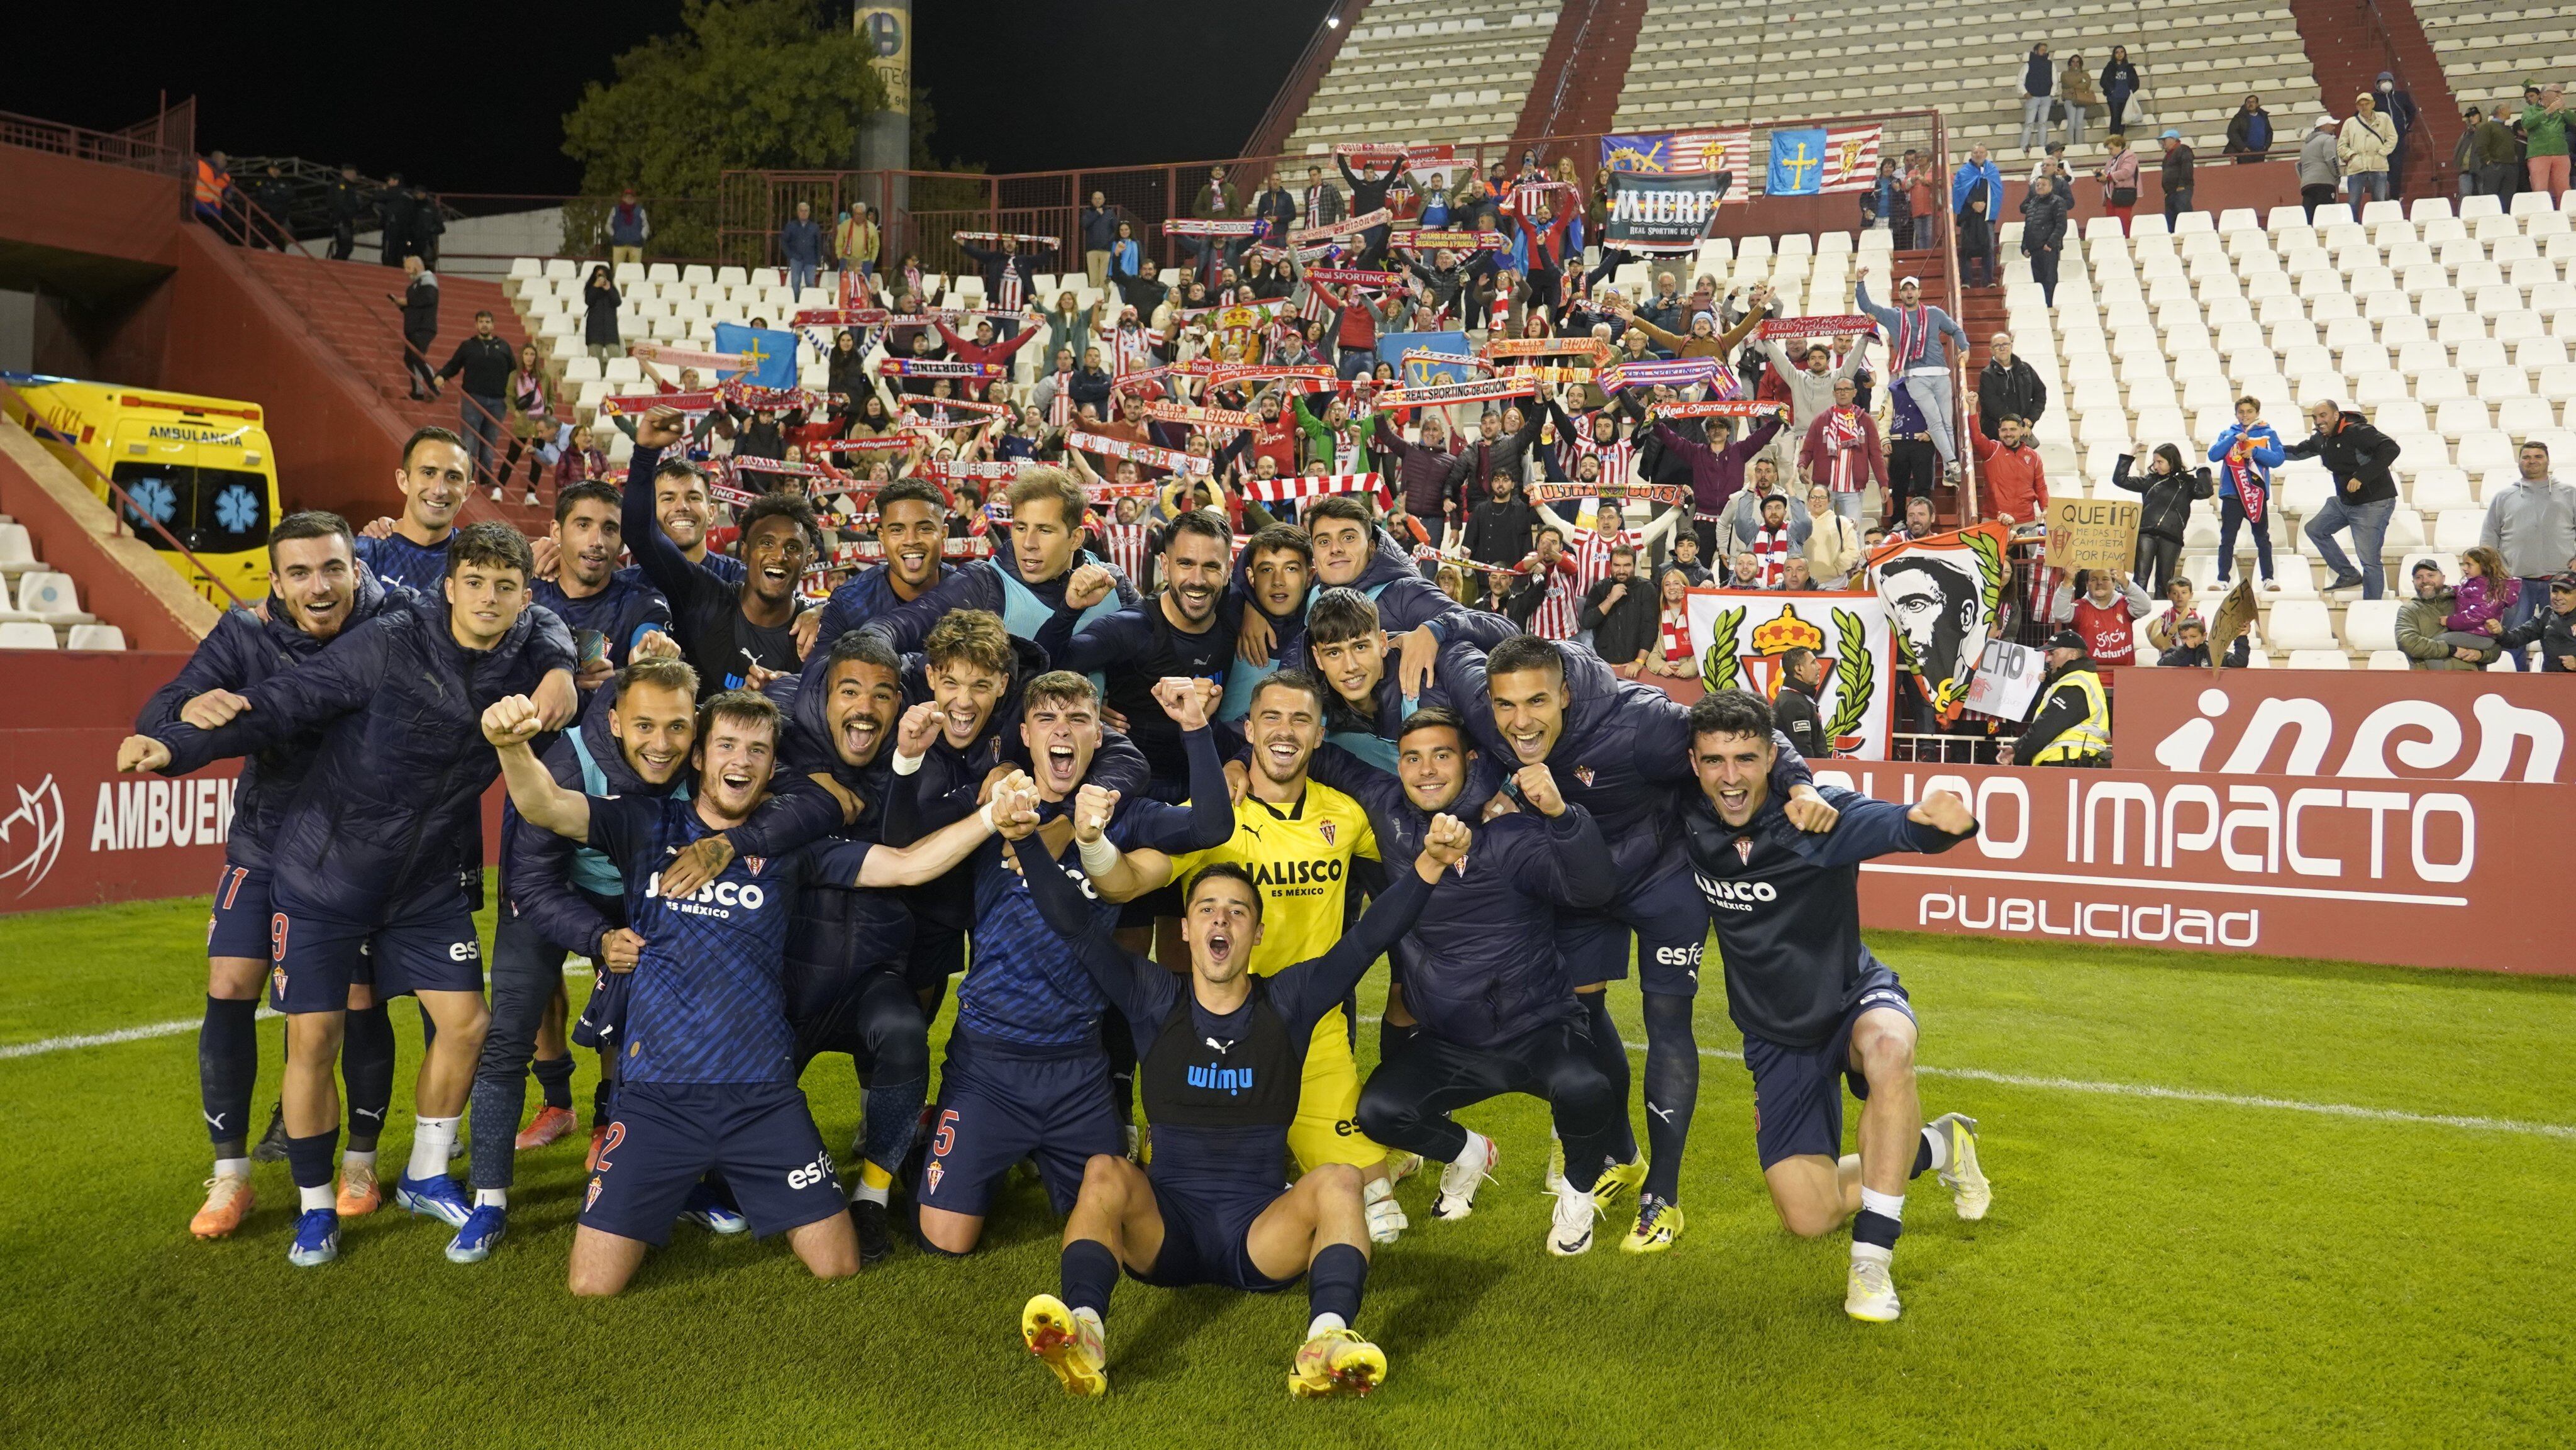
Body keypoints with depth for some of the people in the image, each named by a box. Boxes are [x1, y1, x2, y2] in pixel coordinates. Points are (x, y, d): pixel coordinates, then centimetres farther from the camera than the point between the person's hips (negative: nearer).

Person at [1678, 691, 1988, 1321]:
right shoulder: (1689, 824, -15)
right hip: (1777, 1036, 4)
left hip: (1855, 999, -3)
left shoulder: (1820, 815, -26)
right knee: (1808, 1218, 0)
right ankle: (1937, 1146, 27)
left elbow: (1890, 824, -46)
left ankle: (1872, 1259, -29)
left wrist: (1933, 822, -71)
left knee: (1889, 1049, -42)